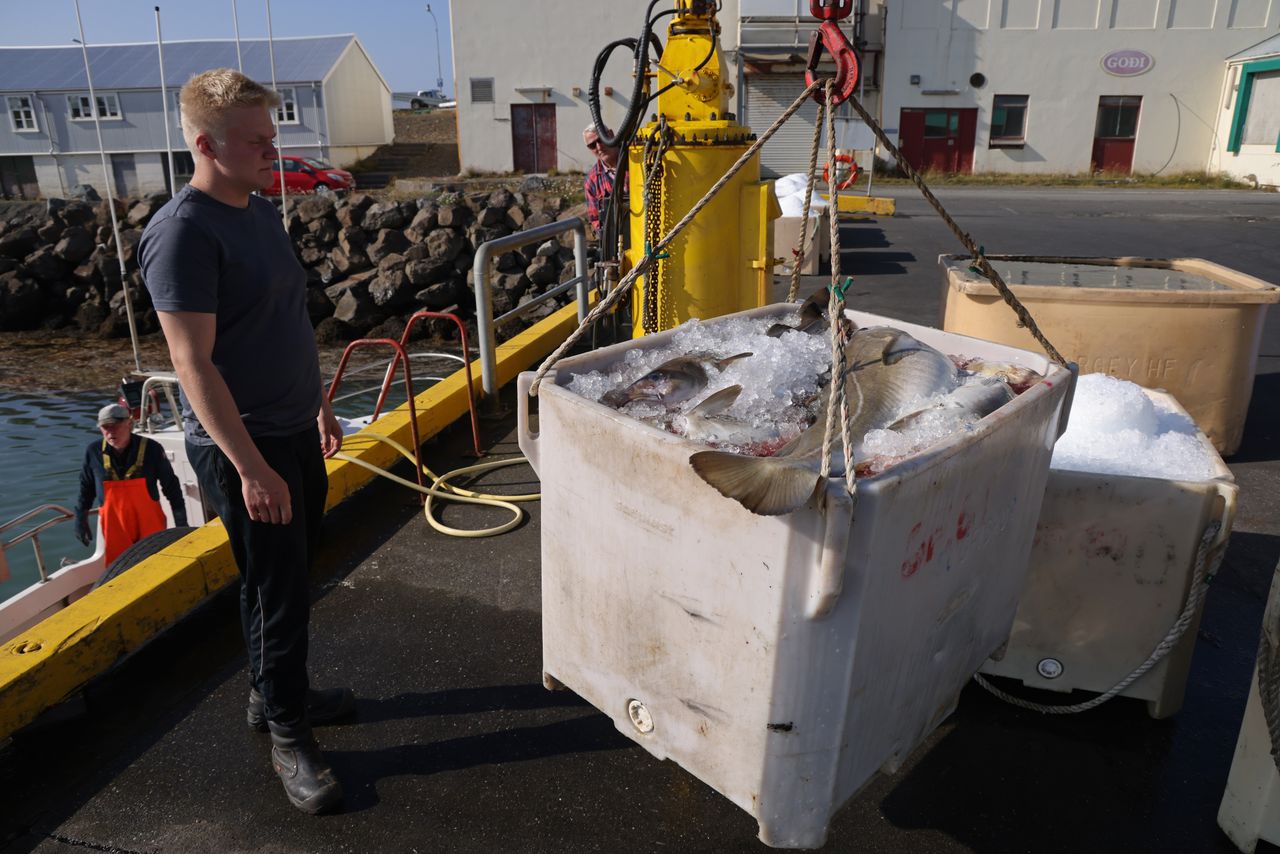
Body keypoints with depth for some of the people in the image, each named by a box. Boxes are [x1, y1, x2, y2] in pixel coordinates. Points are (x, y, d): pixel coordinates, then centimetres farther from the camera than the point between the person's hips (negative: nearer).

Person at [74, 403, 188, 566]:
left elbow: (171, 486, -2)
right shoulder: (94, 451, -5)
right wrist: (81, 520, 14)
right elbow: (86, 488, 11)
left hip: (150, 523, -1)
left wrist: (181, 523, -1)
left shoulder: (151, 449, -11)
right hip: (114, 526, 2)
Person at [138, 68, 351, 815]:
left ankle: (275, 693, 38)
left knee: (290, 580, 19)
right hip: (241, 446, -8)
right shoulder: (184, 233, -18)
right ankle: (288, 737, 20)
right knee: (278, 593, 2)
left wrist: (318, 405, 20)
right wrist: (251, 468, -24)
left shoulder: (260, 212, 10)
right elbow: (194, 365, -22)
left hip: (294, 431, 8)